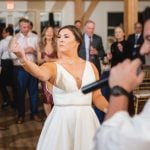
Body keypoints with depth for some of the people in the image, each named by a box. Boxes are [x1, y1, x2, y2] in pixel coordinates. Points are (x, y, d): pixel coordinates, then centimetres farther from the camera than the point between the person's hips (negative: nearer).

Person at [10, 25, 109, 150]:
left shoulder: (90, 66, 4)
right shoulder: (53, 66, -5)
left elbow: (97, 96, 11)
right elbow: (41, 74, -29)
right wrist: (23, 59, -47)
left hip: (86, 120, 3)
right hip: (62, 120, -2)